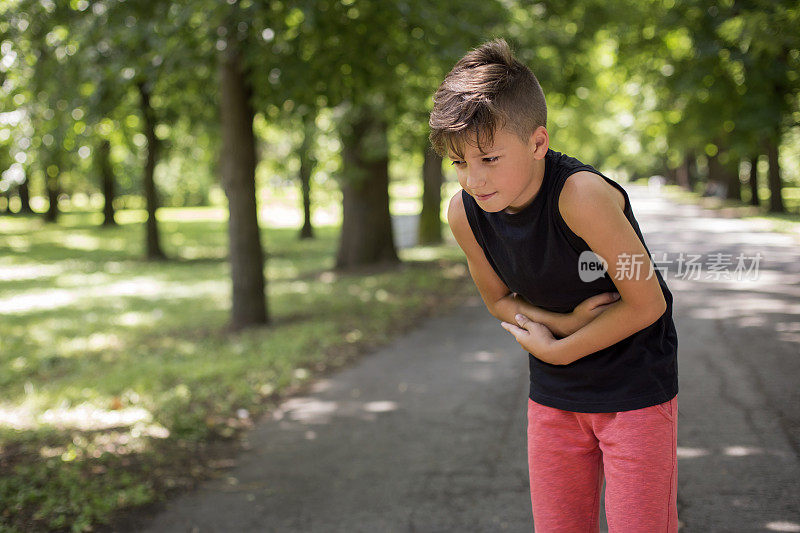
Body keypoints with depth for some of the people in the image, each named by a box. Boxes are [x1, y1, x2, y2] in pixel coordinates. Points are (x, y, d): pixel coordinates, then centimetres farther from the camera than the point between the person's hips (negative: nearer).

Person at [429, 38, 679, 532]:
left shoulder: (581, 195, -31)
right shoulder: (464, 212, -14)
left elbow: (647, 305, -22)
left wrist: (554, 349, -14)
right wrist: (567, 321, -16)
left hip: (637, 387, -5)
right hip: (553, 396, 5)